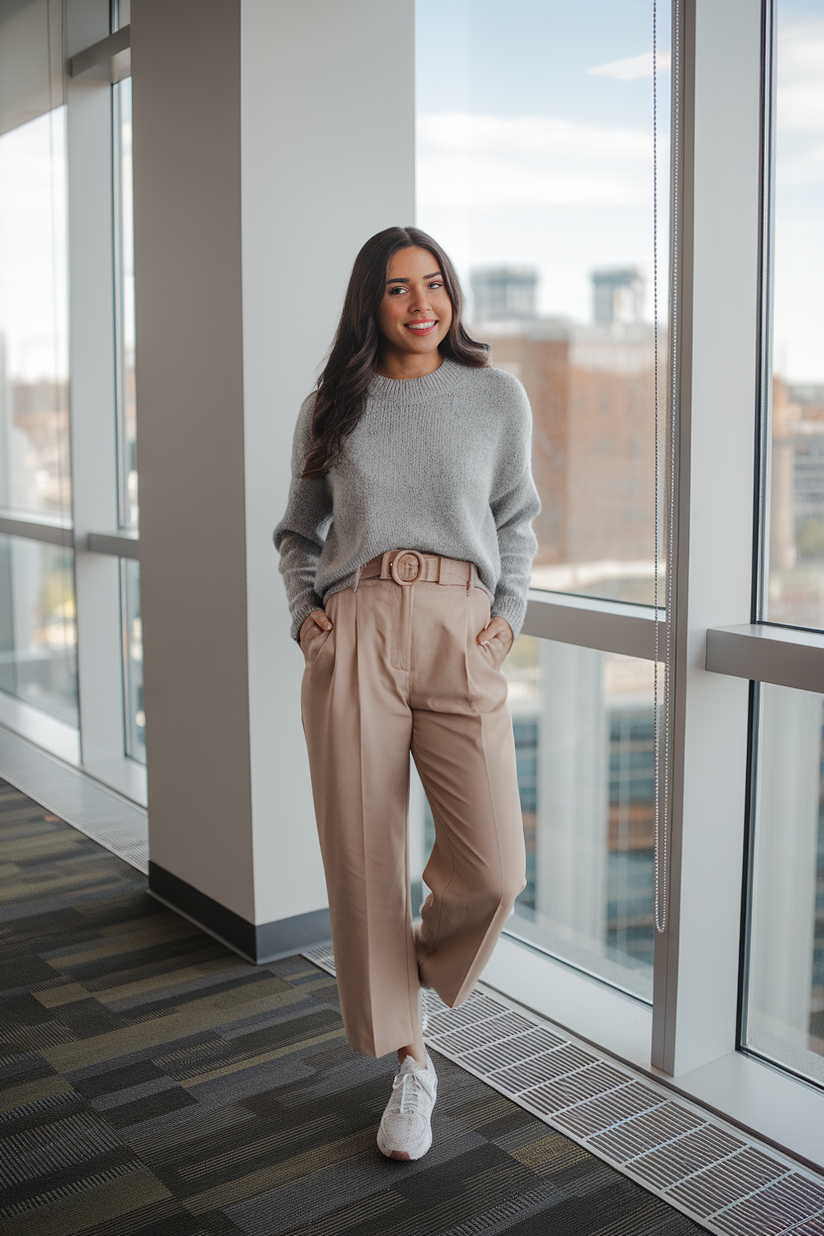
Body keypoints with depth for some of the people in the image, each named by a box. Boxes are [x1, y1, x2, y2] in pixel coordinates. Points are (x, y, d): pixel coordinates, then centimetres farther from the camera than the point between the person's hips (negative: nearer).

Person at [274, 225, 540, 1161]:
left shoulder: (498, 397, 9)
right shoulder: (331, 407, 10)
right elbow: (299, 530, 20)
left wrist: (509, 616, 6)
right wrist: (304, 611, 4)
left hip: (462, 636, 0)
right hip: (355, 635, 1)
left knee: (493, 871, -12)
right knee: (364, 863, 2)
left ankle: (424, 967, 24)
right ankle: (407, 1060, 23)